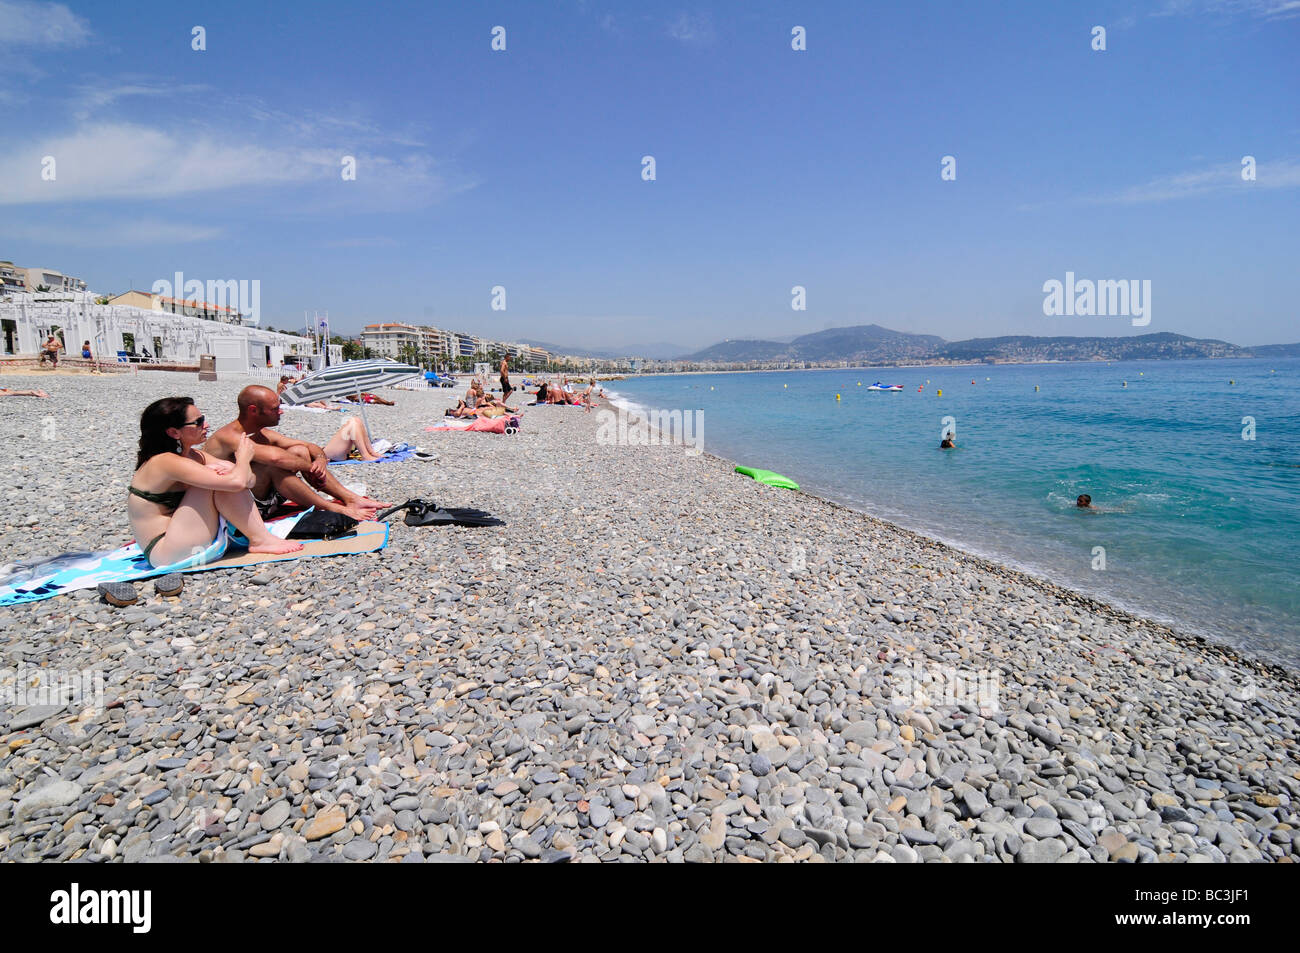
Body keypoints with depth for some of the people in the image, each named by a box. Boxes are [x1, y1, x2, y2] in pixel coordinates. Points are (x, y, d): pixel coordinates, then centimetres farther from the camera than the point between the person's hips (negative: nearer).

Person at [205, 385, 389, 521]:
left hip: (264, 501, 8)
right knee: (271, 464, -30)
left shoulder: (262, 434, 7)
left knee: (299, 450, 0)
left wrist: (321, 459, -13)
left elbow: (312, 447, 10)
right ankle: (335, 510, -27)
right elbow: (274, 457, -38)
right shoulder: (228, 437, -20)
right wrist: (310, 467, -24)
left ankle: (350, 498, -10)